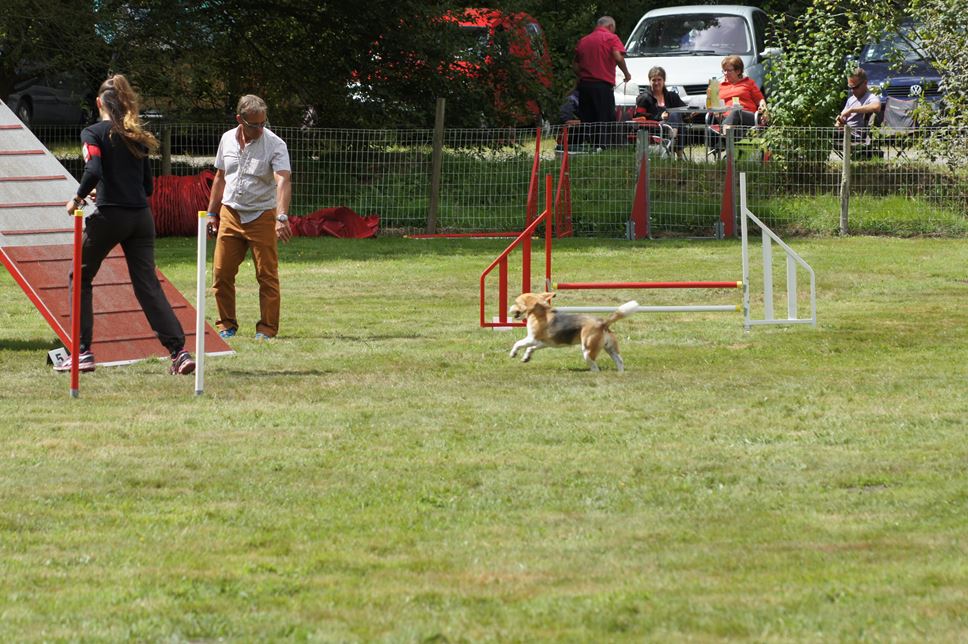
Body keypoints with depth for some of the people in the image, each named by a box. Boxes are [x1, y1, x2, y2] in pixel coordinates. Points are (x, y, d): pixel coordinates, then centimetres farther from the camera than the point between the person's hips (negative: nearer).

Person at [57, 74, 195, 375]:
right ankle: (179, 352, -10)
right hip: (141, 216, 5)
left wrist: (78, 198, -4)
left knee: (81, 277, 13)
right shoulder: (137, 137, 14)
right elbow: (147, 185, 14)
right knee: (147, 284, 3)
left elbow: (94, 170, -19)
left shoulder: (94, 133, -3)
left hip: (108, 215, -5)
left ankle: (82, 353, 9)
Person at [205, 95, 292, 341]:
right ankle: (227, 325, 13)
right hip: (230, 214, 4)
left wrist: (282, 217, -37)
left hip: (262, 216, -4)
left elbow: (283, 181, -23)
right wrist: (212, 213, 15)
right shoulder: (227, 140, 5)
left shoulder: (275, 145, -11)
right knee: (221, 273, 1)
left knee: (267, 275, -3)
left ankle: (267, 329, 4)